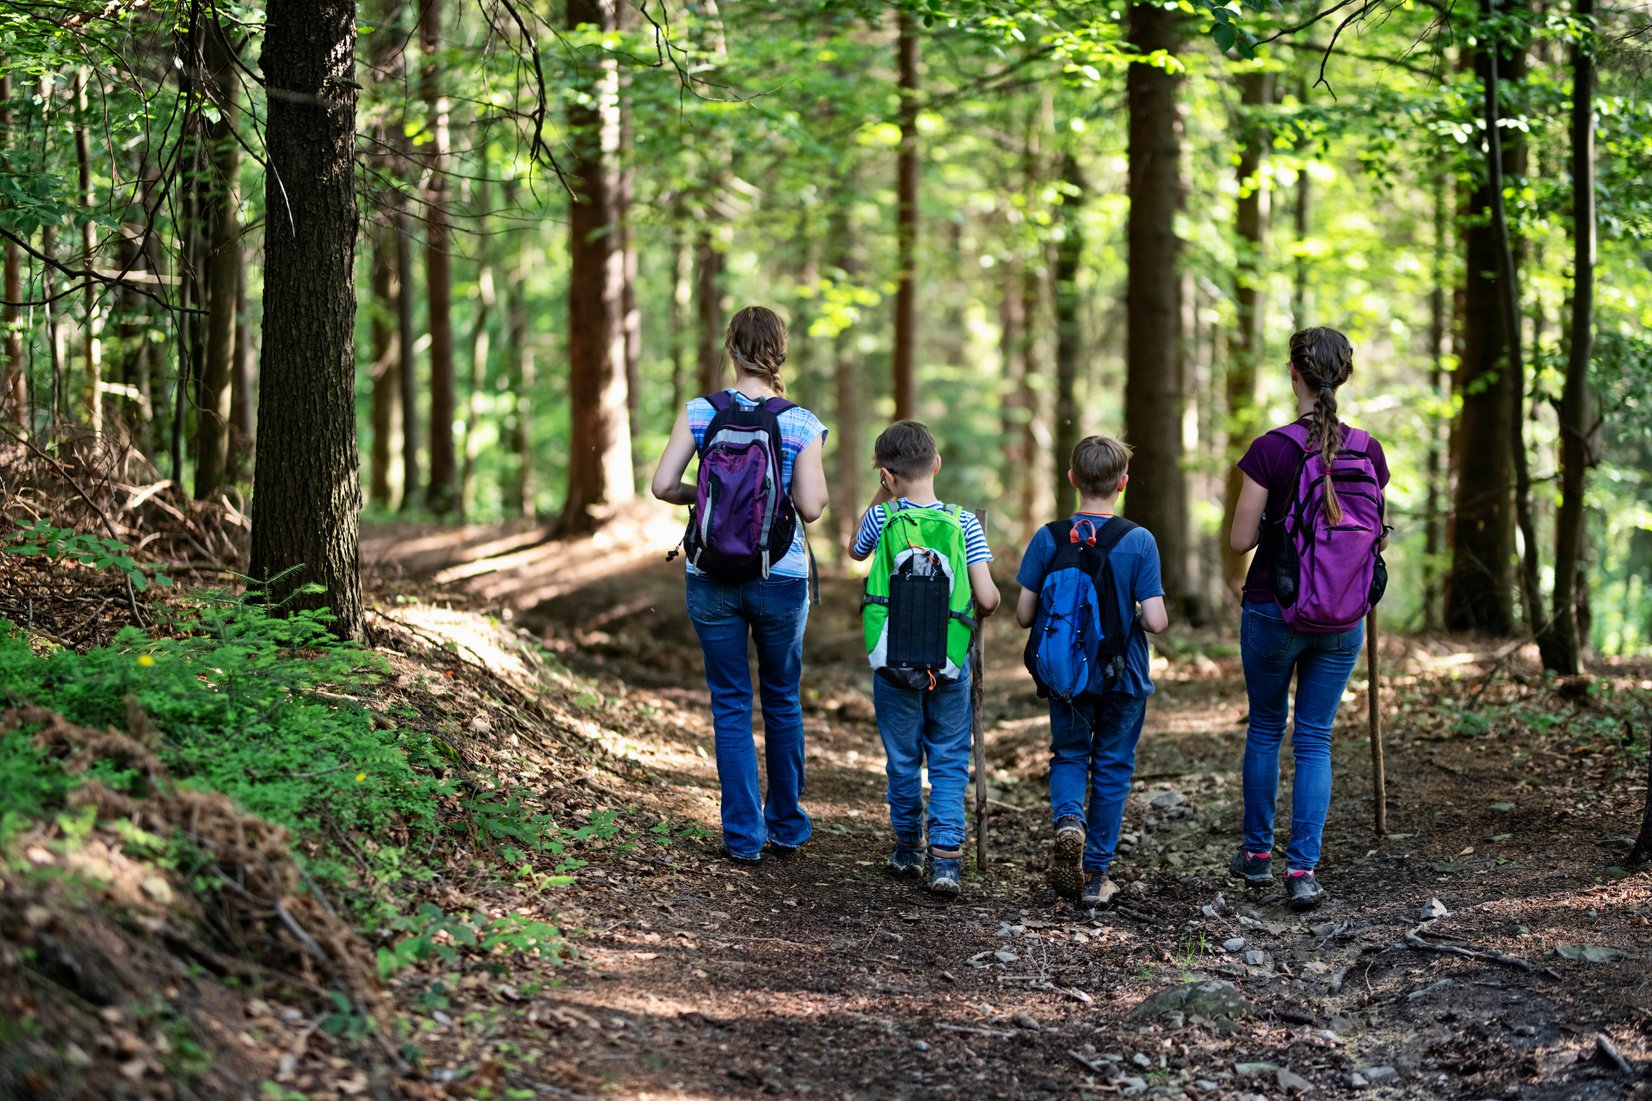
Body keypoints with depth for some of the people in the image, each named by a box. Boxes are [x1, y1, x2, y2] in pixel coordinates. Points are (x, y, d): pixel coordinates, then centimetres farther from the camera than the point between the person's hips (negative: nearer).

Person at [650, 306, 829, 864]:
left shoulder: (699, 413, -4)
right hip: (780, 577, 0)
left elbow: (663, 485, -8)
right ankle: (785, 826, 27)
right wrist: (818, 481, 10)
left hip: (712, 578, 0)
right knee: (782, 700, 17)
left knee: (731, 704, 8)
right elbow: (811, 507, -11)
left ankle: (742, 835, 6)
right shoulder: (803, 424, -7)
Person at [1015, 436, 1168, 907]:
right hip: (1124, 675, -1)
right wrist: (1135, 616, 5)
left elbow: (1024, 615, -6)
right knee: (1112, 767, 12)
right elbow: (1155, 621, -17)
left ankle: (1068, 818, -12)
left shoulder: (1048, 538, -8)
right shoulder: (1139, 541, -13)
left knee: (1069, 755, 19)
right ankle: (1095, 875, 15)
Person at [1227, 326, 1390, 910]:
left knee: (1265, 729, 17)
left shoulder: (1270, 450, -15)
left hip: (1273, 611, -2)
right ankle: (1303, 870, -1)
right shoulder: (1368, 451, -5)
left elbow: (1241, 539, -12)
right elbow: (1379, 539, 5)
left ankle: (1258, 854, 26)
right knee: (1315, 739, 8)